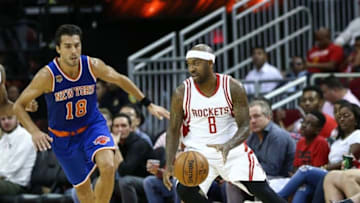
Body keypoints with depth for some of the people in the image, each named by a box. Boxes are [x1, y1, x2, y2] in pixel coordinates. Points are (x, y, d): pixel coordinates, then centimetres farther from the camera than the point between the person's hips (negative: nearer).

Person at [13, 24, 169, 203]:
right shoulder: (47, 76, -22)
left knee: (108, 166, -28)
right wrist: (35, 132, -30)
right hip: (63, 137, -1)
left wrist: (148, 104, 7)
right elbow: (18, 106, -15)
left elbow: (120, 80, 4)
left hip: (93, 126, 1)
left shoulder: (92, 66, -16)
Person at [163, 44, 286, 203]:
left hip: (231, 148, 0)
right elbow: (173, 130, -3)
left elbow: (244, 127, -13)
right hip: (198, 151, 0)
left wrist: (228, 146, -34)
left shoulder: (233, 88, -12)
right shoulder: (182, 93, -10)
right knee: (185, 189, -23)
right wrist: (169, 164, -16)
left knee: (261, 189, -10)